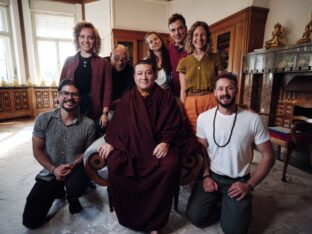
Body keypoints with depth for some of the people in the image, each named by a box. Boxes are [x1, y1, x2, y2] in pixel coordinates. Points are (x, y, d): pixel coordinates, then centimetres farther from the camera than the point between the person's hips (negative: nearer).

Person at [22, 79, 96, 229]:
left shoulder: (88, 124, -14)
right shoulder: (43, 119, -10)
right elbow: (37, 150, -4)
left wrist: (73, 165, -19)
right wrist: (53, 169, -15)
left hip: (76, 168, -2)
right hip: (50, 173, 2)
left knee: (76, 187, -37)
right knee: (30, 221, 2)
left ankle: (72, 198, 5)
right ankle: (58, 190, 32)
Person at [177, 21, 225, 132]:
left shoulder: (216, 58, 4)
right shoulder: (183, 62, 6)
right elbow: (183, 90, 6)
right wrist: (182, 111, 4)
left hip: (212, 102, -1)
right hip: (191, 104, 1)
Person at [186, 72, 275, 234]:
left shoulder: (253, 119, -12)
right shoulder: (204, 118, -5)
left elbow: (268, 157, -5)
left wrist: (249, 185, -11)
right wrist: (205, 176, -7)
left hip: (238, 180, -1)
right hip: (211, 176, 2)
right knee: (195, 216, -10)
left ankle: (229, 207, 22)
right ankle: (219, 204, 19)